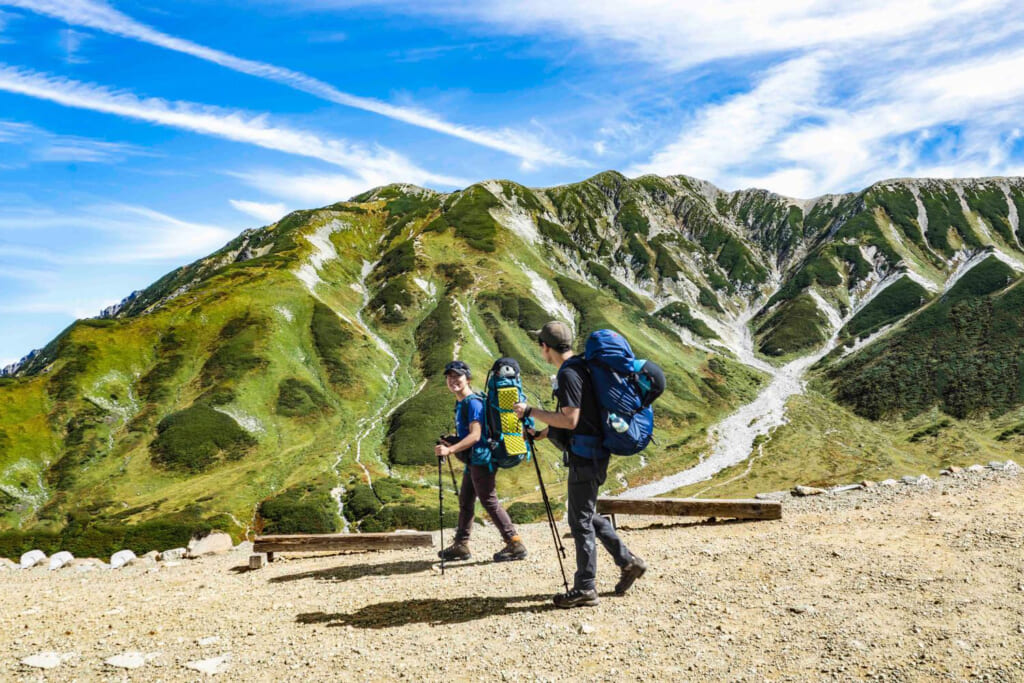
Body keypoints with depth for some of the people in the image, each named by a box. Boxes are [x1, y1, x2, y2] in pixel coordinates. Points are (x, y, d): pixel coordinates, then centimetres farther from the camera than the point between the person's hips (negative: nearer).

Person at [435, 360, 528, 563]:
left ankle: (515, 544, -1)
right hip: (472, 461, 10)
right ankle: (461, 545, 24)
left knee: (489, 501, -7)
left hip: (481, 459, -10)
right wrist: (450, 443, 9)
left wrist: (450, 450, -29)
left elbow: (475, 435, -24)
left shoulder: (473, 402, -16)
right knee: (465, 500, 14)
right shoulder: (460, 403, 14)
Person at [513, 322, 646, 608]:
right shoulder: (579, 368, 14)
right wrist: (544, 432, 24)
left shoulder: (569, 374, -18)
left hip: (584, 456, -10)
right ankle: (628, 561, 24)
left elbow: (570, 420, -24)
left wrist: (530, 411, -16)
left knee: (581, 520, -1)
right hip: (589, 453, 10)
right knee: (587, 515, 20)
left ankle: (585, 589, 8)